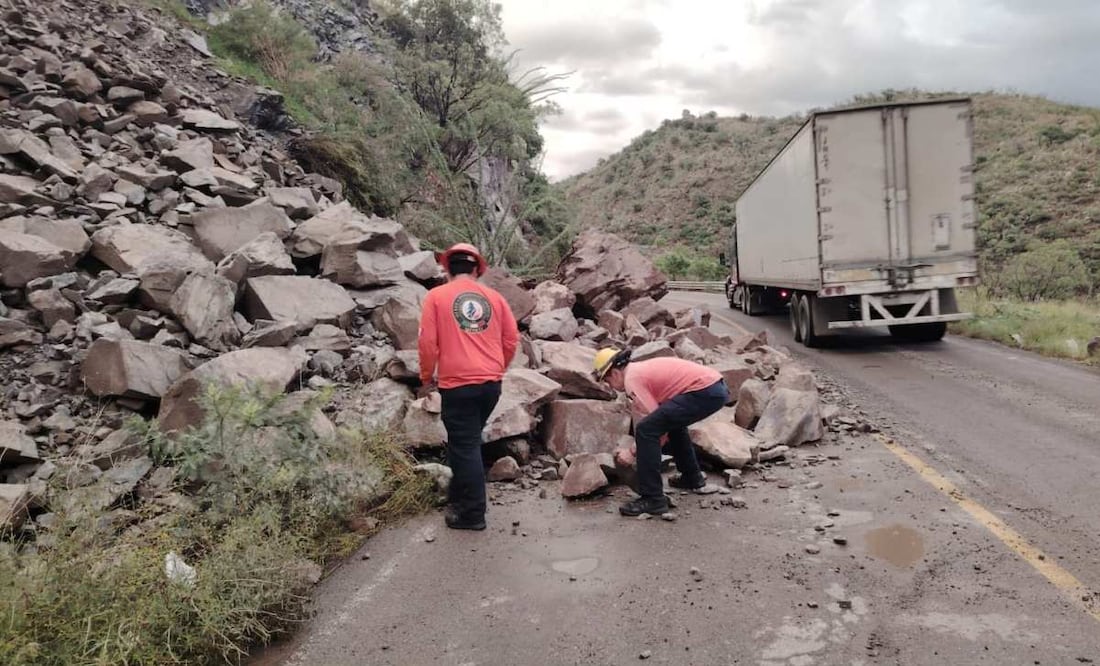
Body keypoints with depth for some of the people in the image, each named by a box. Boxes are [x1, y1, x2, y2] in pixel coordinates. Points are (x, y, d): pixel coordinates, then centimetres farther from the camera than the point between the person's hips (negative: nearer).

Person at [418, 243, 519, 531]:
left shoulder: (436, 296, -2)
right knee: (468, 442, 21)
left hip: (458, 384, -5)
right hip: (491, 383, 5)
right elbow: (512, 339, 8)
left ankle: (472, 514, 8)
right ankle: (460, 498, 33)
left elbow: (427, 343, -7)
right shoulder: (493, 296, 8)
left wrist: (426, 378, 8)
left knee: (464, 447, 3)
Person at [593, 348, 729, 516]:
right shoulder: (641, 369, 25)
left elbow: (655, 423, -6)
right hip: (718, 387, 10)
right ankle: (693, 479, 41)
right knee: (672, 420, 34)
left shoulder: (632, 378, -3)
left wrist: (632, 452, 5)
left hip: (704, 392, -10)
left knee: (646, 430, -10)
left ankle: (653, 499, -5)